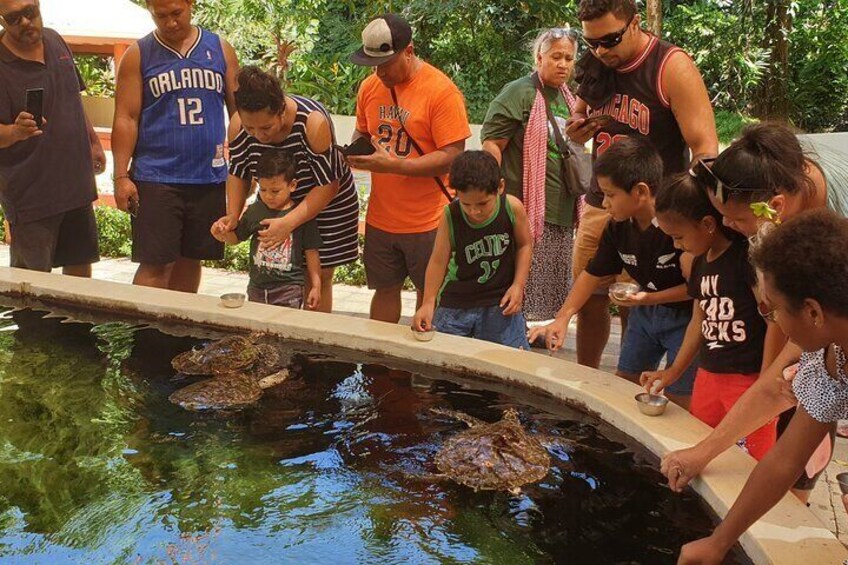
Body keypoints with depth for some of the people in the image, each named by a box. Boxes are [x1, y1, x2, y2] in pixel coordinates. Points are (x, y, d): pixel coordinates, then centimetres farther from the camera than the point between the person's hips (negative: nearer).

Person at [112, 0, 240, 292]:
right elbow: (125, 119, -2)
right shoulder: (138, 55, 2)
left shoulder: (220, 49, 8)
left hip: (210, 178, 3)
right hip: (156, 180, -2)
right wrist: (121, 176, -8)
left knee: (190, 260, 12)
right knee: (155, 265, -4)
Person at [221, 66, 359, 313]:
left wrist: (289, 223, -34)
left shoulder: (313, 122, -34)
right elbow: (238, 173, -4)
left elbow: (328, 184, -27)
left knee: (318, 277, 2)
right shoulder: (238, 125, -21)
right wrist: (233, 214, -20)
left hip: (326, 205, -3)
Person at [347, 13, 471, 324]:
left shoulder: (442, 91, -16)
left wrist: (392, 165, -27)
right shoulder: (370, 87, 3)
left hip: (427, 221, -5)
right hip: (380, 217, 5)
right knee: (385, 289, 17)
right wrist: (355, 151, -6)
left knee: (429, 295, 11)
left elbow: (452, 157, -20)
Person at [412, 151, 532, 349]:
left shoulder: (513, 207, -15)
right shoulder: (450, 216, -16)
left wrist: (518, 285, -7)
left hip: (501, 302, 0)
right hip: (456, 302, 0)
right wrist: (428, 303, -14)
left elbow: (524, 245, 1)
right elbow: (439, 261, -8)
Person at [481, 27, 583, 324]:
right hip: (528, 209, -8)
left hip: (562, 211, 8)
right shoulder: (519, 92, -7)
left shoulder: (568, 99, 17)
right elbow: (491, 144, -13)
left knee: (553, 293, 13)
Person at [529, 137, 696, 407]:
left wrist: (649, 298, -27)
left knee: (677, 399, -4)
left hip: (685, 315, -7)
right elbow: (593, 273, 4)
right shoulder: (618, 228, -7)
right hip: (646, 313, 7)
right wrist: (562, 318, -3)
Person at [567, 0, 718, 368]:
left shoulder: (672, 67, -13)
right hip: (598, 205, 6)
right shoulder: (595, 66, 5)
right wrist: (577, 128, -3)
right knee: (588, 301, 11)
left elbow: (705, 148, -18)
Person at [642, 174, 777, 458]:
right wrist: (673, 371, 20)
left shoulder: (747, 255, -15)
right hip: (708, 374, 8)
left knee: (761, 464, -4)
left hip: (750, 379, -8)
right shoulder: (701, 261, 11)